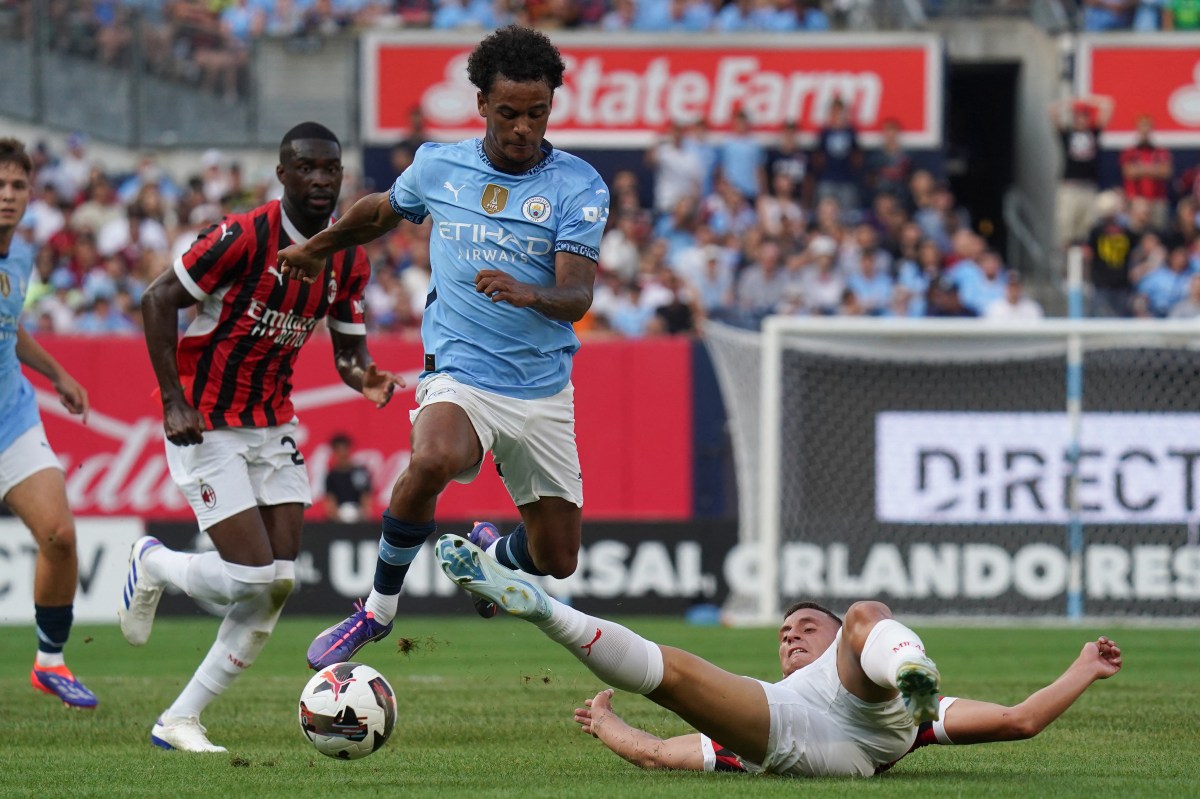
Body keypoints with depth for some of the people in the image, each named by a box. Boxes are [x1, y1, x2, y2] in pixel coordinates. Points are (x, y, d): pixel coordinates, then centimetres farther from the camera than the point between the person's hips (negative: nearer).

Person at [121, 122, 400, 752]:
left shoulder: (350, 260, 2)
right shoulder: (244, 237, -18)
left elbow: (348, 346, 13)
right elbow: (158, 300, -14)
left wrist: (364, 376, -12)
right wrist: (173, 401, -19)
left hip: (274, 426, 7)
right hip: (206, 427, -7)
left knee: (279, 583, -3)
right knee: (252, 576, -15)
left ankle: (180, 721, 6)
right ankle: (153, 566, 18)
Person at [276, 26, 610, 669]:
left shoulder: (578, 186, -5)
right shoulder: (439, 166, 2)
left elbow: (577, 298, -15)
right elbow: (381, 211, 25)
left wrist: (526, 294, -36)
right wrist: (315, 248, 36)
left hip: (544, 388, 1)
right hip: (459, 374, -1)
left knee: (556, 560, 5)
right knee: (433, 460, -36)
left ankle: (493, 553, 45)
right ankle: (379, 607, -14)